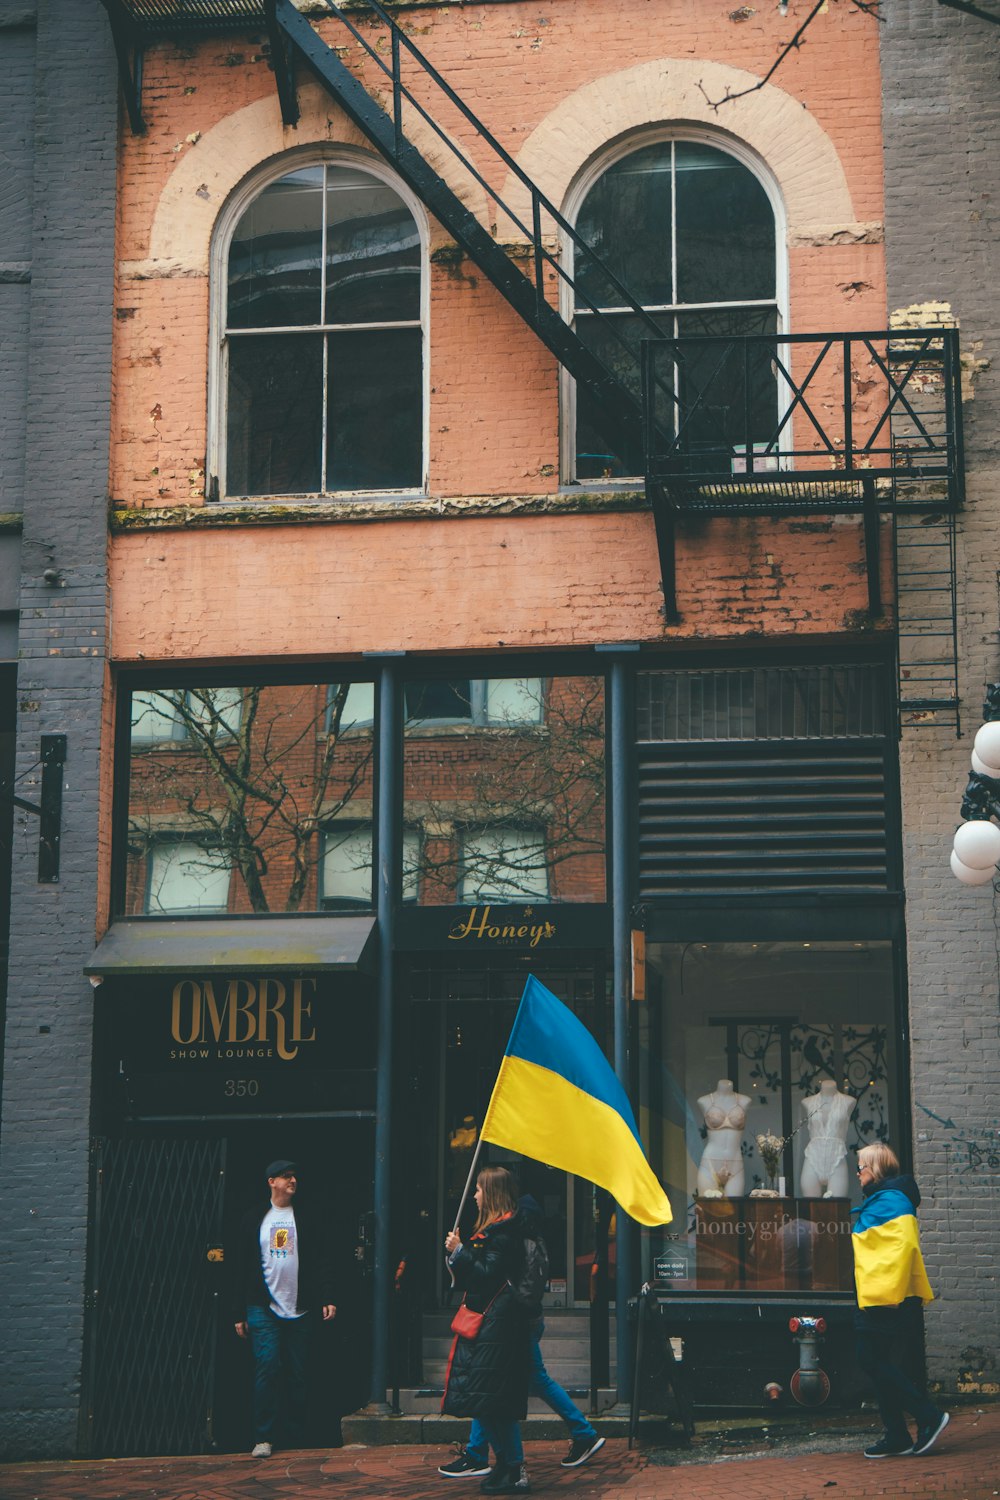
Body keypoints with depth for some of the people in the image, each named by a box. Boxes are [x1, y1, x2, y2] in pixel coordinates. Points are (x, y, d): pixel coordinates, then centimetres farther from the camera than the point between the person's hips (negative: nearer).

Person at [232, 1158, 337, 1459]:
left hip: (300, 1310, 1)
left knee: (297, 1375, 2)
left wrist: (327, 1298, -9)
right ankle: (263, 1437, -8)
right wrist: (240, 1313, 5)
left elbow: (322, 1262, 5)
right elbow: (242, 1267, 8)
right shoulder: (254, 1218, 8)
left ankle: (294, 1439, 10)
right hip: (263, 1308, -1)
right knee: (267, 1366, -14)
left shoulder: (307, 1218, 8)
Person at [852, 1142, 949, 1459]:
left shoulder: (890, 1199, -13)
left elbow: (904, 1245, -22)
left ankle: (929, 1416, -6)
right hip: (875, 1298, 10)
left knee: (873, 1360, -10)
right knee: (875, 1362, 9)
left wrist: (891, 1291, -25)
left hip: (887, 1298, -10)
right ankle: (896, 1436, 11)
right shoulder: (877, 1200, 19)